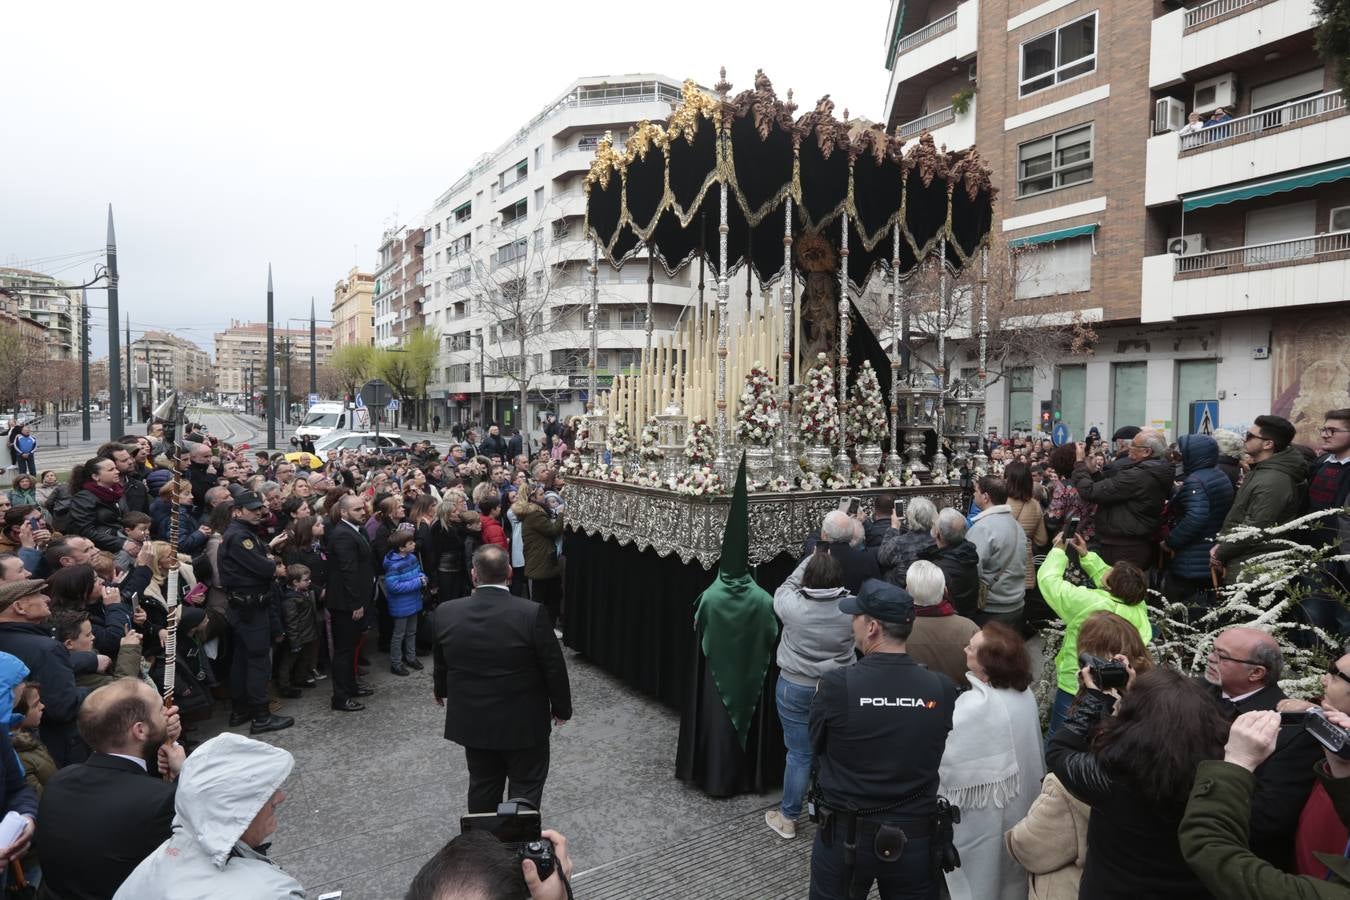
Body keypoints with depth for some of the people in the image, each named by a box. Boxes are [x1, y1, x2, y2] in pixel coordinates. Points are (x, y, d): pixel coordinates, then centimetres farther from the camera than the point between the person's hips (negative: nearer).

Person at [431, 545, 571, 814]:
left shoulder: (445, 613, -11)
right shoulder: (532, 613, -22)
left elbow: (440, 662, 6)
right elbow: (554, 667, -13)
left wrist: (440, 691, 27)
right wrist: (561, 708, 3)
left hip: (472, 720, 4)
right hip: (523, 721, -3)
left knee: (483, 785, 20)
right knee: (526, 786, 13)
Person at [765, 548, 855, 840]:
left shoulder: (792, 605, -20)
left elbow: (785, 587, 2)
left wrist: (813, 557, 7)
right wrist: (829, 560, 11)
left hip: (795, 689, -2)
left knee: (799, 755, 10)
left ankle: (787, 819, 24)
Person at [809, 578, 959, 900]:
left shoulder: (836, 684, -22)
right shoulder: (943, 688, -14)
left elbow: (817, 745, -6)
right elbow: (946, 759, 0)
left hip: (844, 836, -1)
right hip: (916, 838, 2)